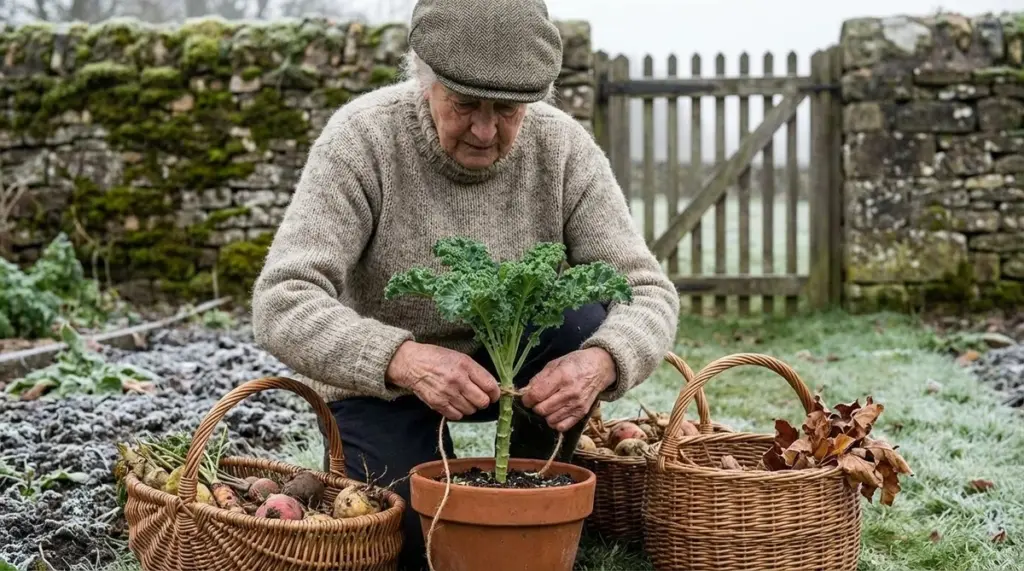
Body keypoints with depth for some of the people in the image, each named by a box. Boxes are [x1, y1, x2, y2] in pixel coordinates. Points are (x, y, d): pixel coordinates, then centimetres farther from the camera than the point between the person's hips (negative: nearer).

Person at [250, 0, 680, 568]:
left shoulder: (565, 147, -17)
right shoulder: (363, 137, -24)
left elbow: (648, 293, -19)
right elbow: (282, 304, -31)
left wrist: (599, 363, -43)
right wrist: (403, 360, -49)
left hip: (512, 361, 3)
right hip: (383, 379, -2)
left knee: (585, 314, -26)